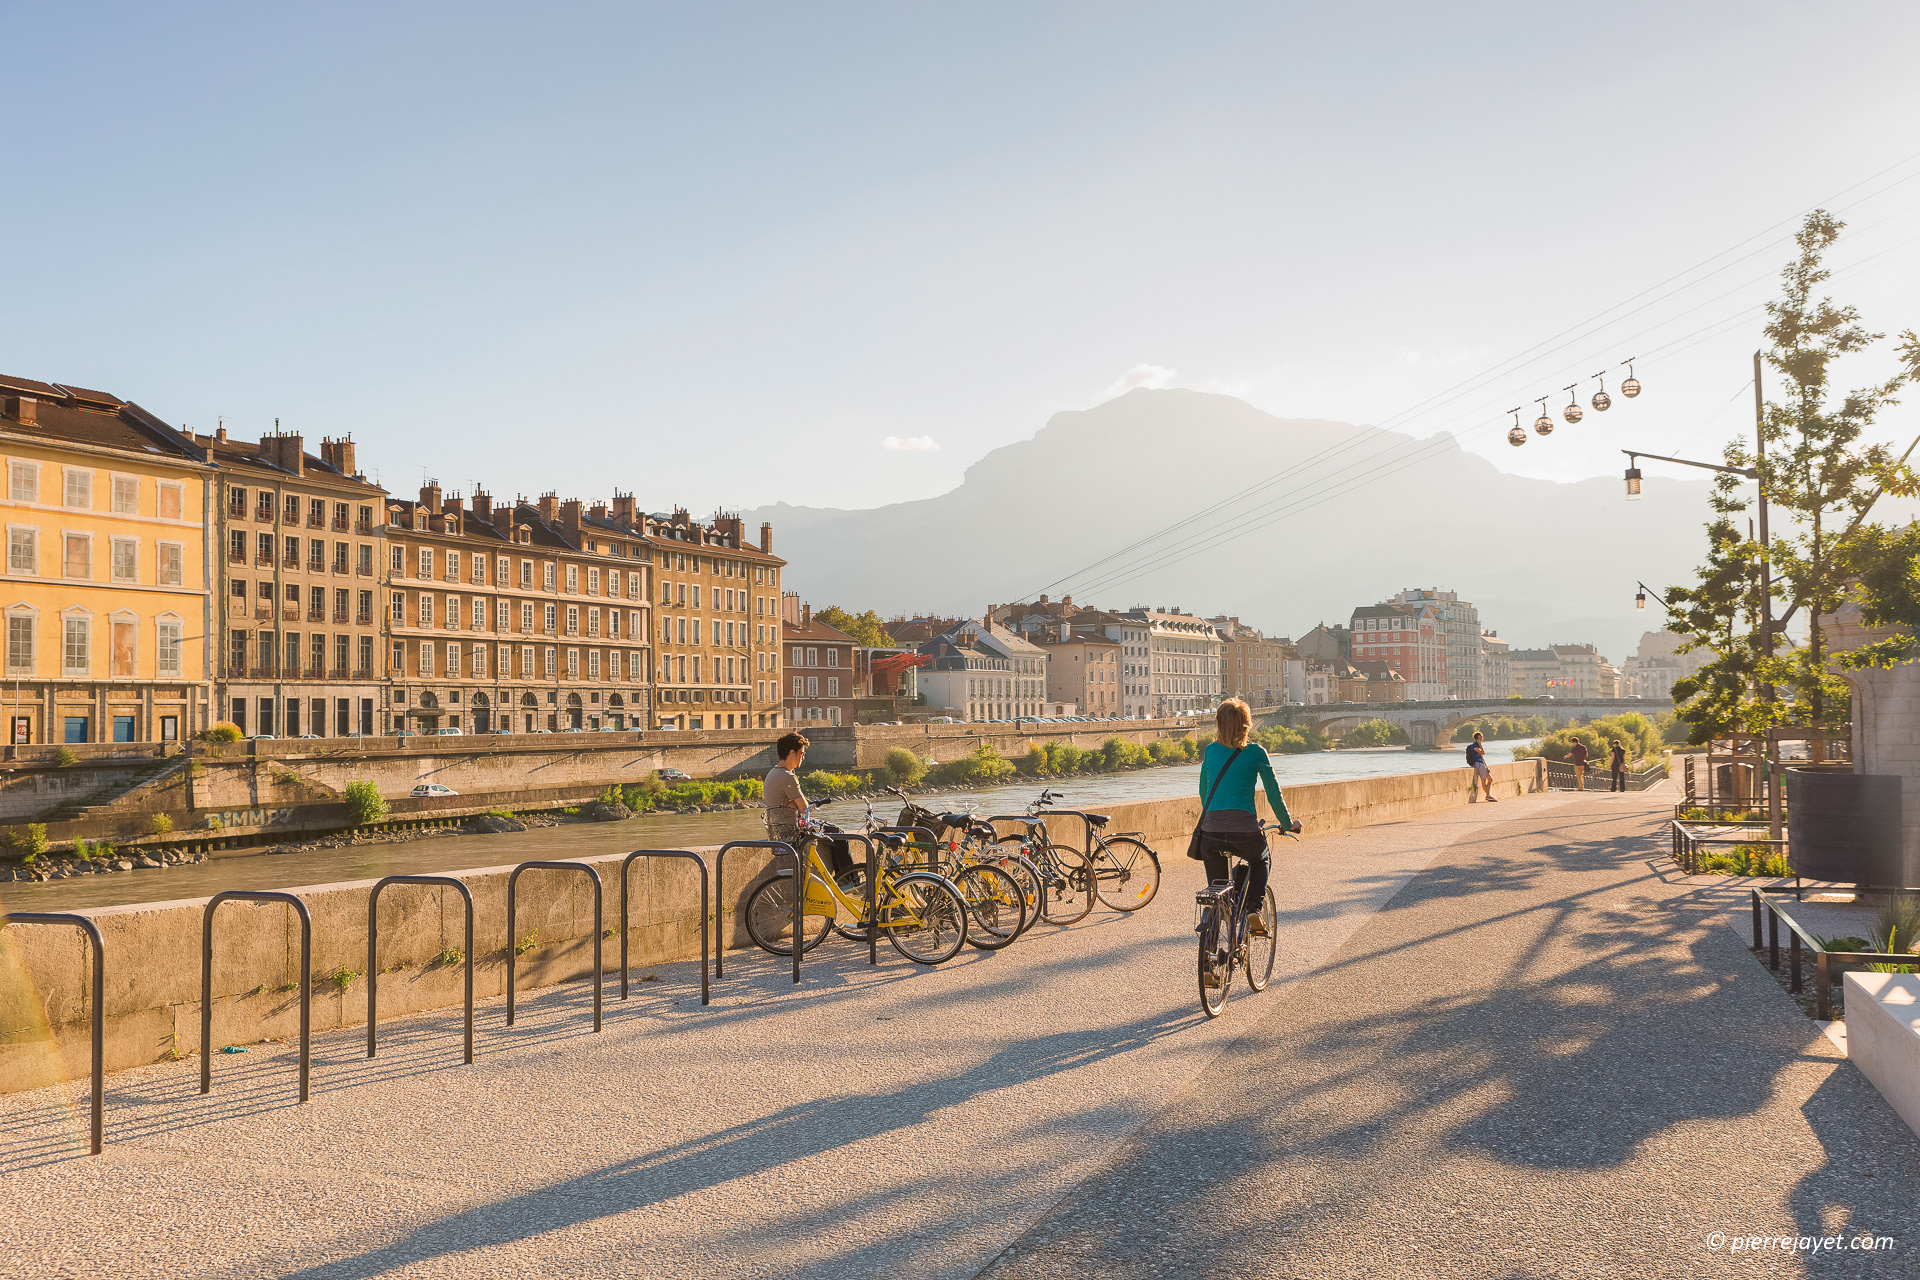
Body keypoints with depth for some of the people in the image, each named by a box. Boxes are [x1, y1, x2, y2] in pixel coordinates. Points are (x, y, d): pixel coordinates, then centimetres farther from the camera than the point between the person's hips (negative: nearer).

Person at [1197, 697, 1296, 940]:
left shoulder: (1210, 750, 10)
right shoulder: (1255, 752, 1)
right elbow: (1273, 793, 5)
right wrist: (1287, 824, 18)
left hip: (1211, 832, 2)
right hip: (1245, 832, -2)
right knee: (1262, 860, 32)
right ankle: (1255, 909, 12)